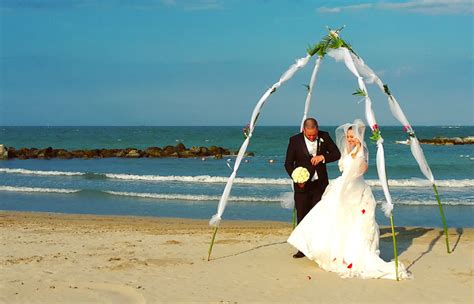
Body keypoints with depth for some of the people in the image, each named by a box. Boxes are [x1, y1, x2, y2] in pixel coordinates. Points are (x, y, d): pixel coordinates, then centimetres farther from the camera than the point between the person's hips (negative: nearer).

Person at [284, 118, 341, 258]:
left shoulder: (324, 136, -2)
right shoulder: (295, 140, -7)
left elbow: (337, 154, 3)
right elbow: (288, 163, -3)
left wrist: (323, 157, -16)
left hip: (320, 184, 1)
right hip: (302, 184, -1)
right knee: (302, 217, 2)